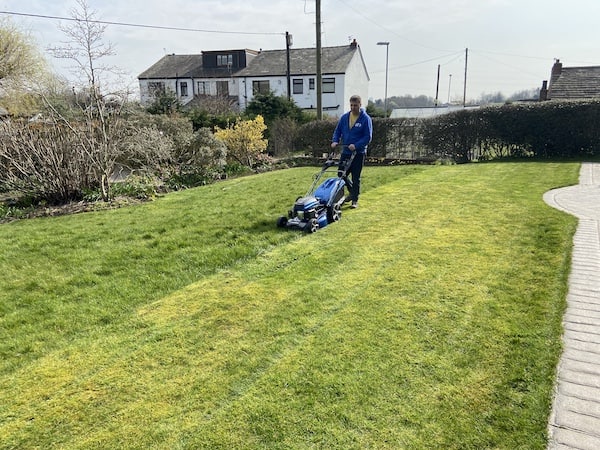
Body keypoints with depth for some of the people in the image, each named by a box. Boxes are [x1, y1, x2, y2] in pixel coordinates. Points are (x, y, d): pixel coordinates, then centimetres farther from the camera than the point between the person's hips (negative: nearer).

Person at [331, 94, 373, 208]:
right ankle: (352, 193, 29)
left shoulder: (366, 119, -8)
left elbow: (368, 137, -12)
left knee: (356, 178, 1)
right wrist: (335, 141, -7)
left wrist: (356, 145, -24)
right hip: (345, 152, 5)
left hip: (358, 153, -5)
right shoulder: (344, 117, 5)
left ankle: (355, 200, 11)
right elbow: (338, 131, 13)